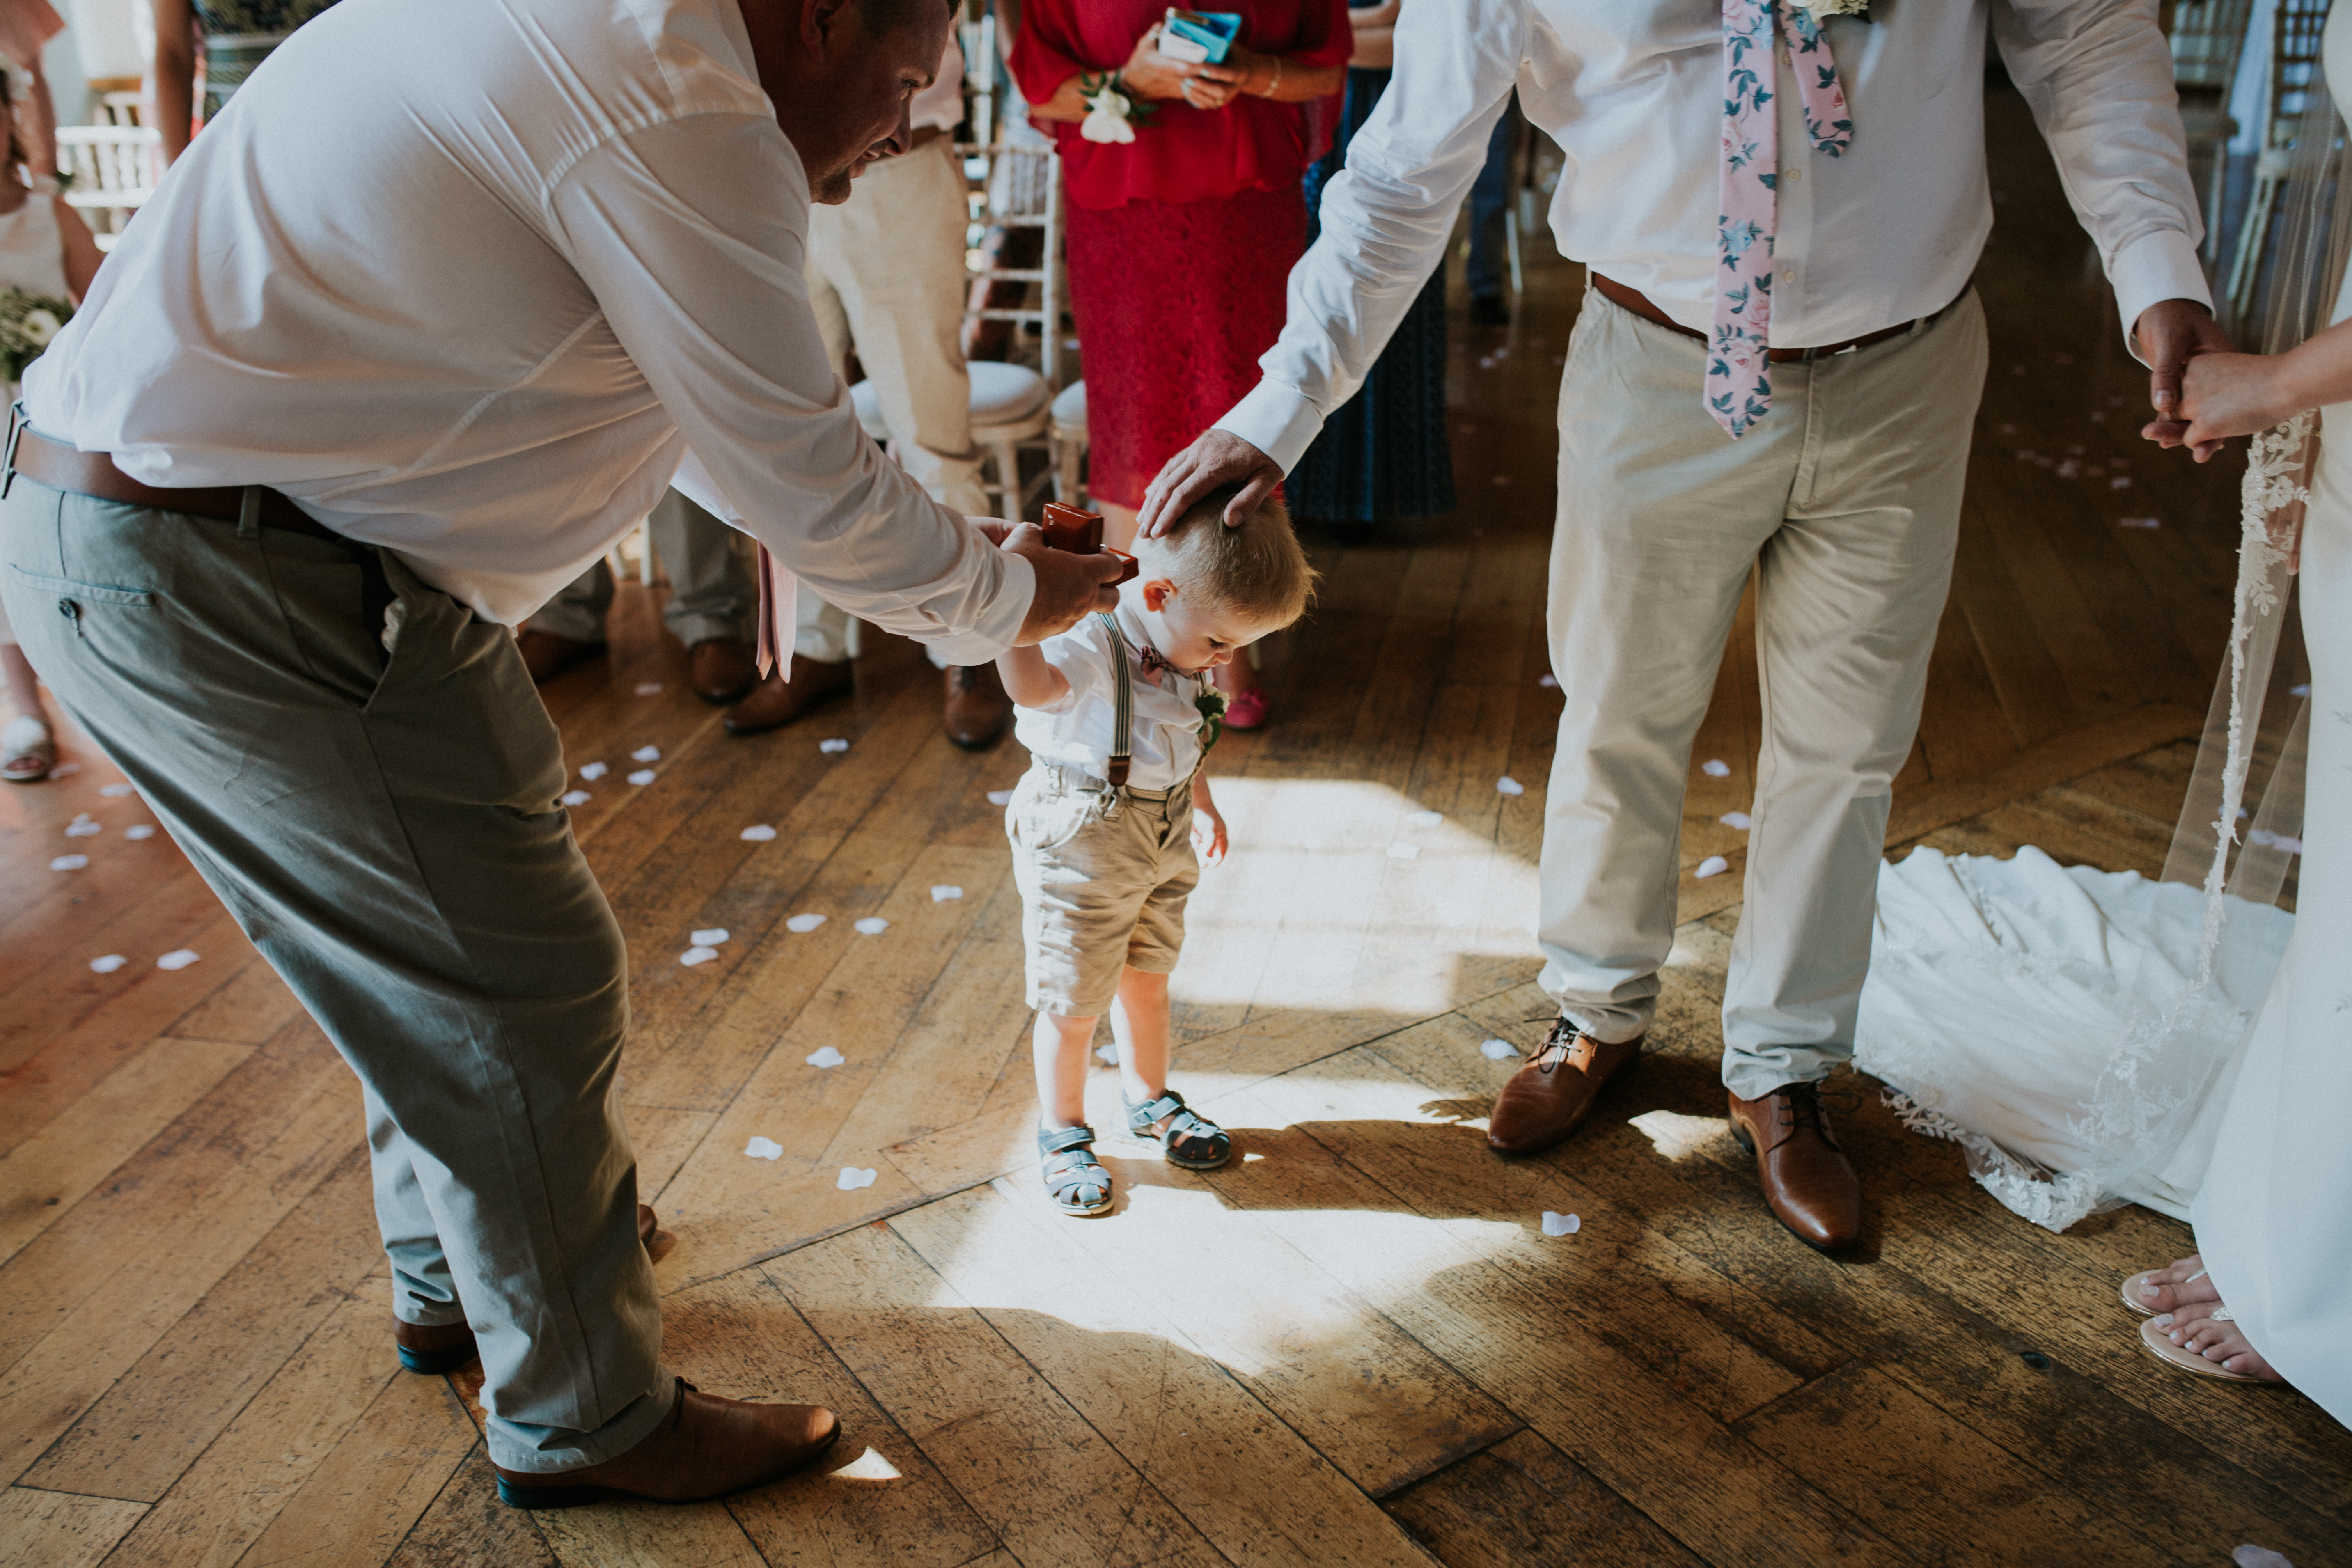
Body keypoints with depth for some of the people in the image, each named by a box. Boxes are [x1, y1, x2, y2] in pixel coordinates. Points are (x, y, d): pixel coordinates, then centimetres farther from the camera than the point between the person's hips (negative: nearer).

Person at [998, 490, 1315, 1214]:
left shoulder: (1184, 648, -1)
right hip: (1082, 847, -7)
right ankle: (1061, 1133, 29)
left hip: (1165, 842, 7)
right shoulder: (1093, 644, -28)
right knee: (1074, 1004, 7)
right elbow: (1033, 686, -52)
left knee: (1146, 979, 24)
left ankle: (1149, 1099, 46)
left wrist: (1201, 804, 27)